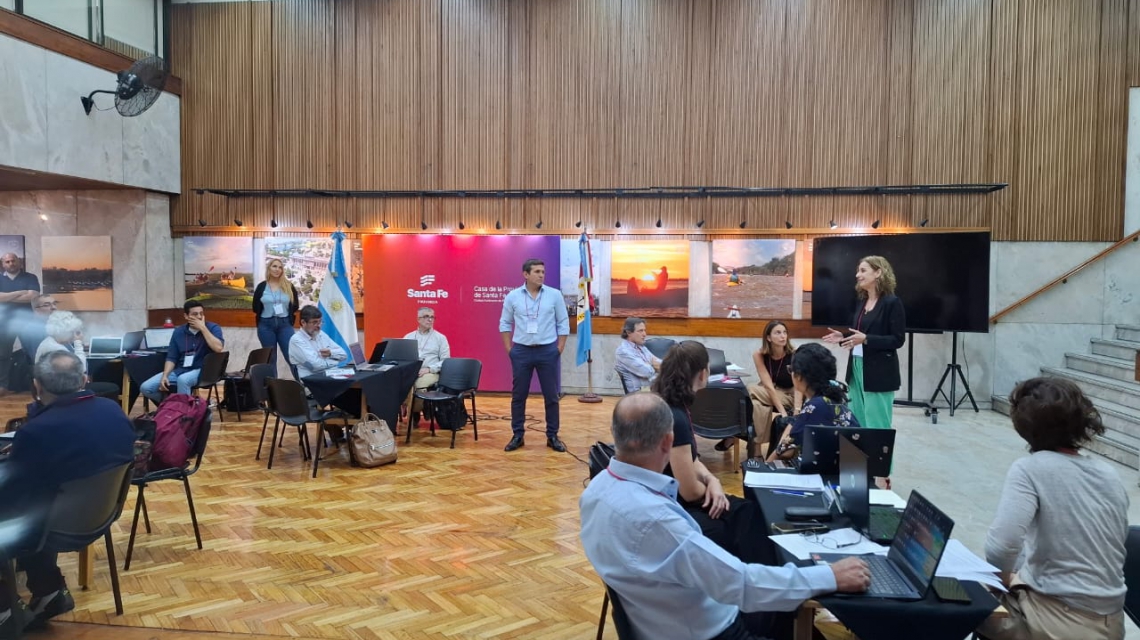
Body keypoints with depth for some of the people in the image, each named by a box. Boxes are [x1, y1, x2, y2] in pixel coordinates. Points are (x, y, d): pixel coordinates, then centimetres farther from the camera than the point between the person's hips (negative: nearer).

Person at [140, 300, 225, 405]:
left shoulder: (212, 328, -4)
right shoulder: (178, 332, 8)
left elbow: (218, 348, -23)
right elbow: (171, 358, 8)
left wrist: (203, 328, -18)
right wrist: (164, 376, -9)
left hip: (202, 370, -6)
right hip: (179, 370, 6)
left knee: (183, 380, -38)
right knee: (145, 388, -7)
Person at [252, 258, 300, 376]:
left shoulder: (289, 286, 4)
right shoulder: (262, 287, 2)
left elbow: (295, 306, 8)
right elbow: (256, 308, 6)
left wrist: (291, 319, 2)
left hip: (285, 324, 0)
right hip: (266, 325, 0)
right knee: (270, 359, 8)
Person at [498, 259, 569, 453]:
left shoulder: (554, 295, -2)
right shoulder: (512, 296, 0)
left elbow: (563, 323, 3)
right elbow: (505, 323, 7)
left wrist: (559, 349, -2)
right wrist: (509, 349, 2)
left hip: (548, 351, 0)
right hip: (521, 351, 0)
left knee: (551, 396, 5)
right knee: (518, 395, 6)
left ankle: (552, 436, 15)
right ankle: (518, 435, 17)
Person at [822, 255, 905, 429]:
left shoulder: (892, 302, -11)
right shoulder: (862, 301, 12)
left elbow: (898, 340, -15)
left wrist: (865, 339, -24)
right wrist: (843, 337, 2)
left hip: (879, 372, -8)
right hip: (857, 367, 8)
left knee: (876, 425, -1)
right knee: (856, 422, 13)